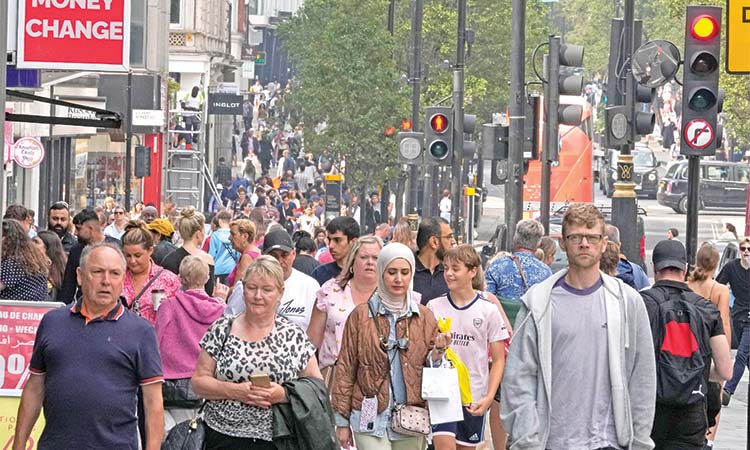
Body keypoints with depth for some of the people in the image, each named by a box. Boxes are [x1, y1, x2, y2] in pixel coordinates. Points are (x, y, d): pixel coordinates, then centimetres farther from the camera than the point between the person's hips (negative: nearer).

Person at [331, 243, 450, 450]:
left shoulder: (423, 317, 8)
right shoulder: (361, 315, 0)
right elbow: (345, 368, 3)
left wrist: (438, 352, -10)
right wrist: (342, 420, 2)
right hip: (371, 420, -3)